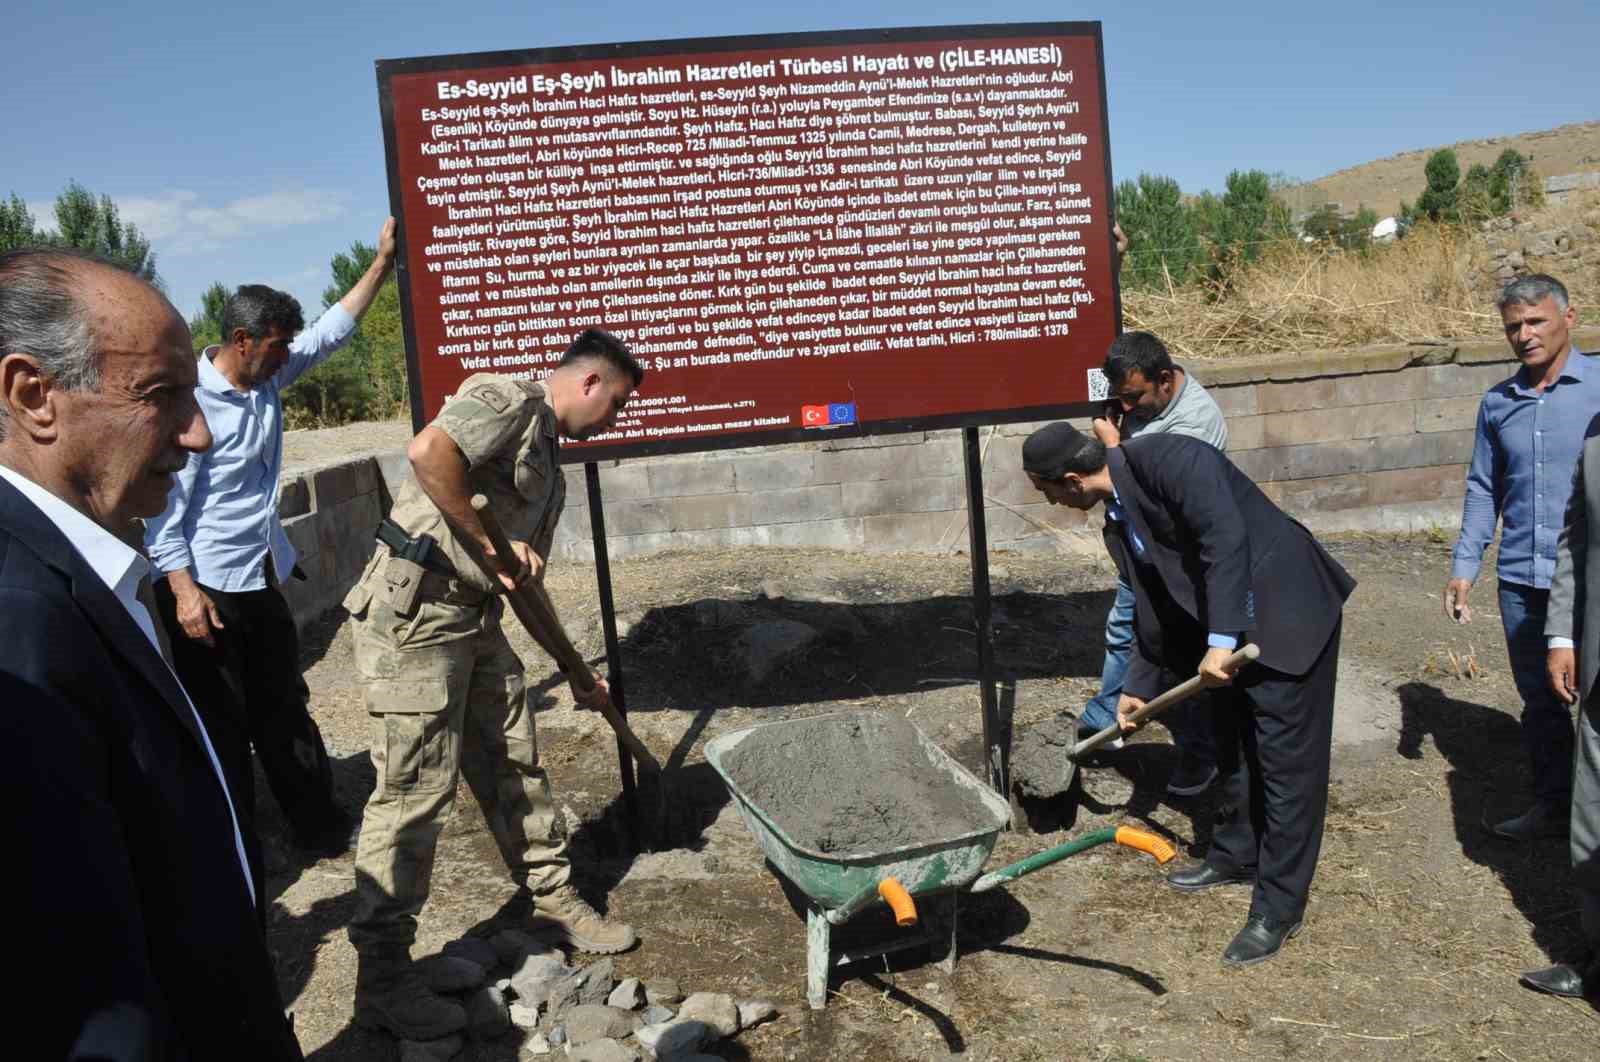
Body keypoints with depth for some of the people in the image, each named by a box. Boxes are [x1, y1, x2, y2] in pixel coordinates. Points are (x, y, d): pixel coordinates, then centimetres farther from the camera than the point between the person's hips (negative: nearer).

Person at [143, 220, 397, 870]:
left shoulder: (268, 380, 4)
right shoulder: (192, 403, -19)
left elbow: (331, 331, 12)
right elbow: (163, 506, -18)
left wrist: (383, 261, 9)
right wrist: (184, 590, -21)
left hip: (263, 581, 8)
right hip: (206, 589, -8)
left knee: (285, 713, 18)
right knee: (222, 729, 3)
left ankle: (319, 826, 31)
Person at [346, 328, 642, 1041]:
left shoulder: (549, 463, 22)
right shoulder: (511, 400, -7)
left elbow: (529, 583, 27)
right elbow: (429, 451, -28)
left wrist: (579, 675, 31)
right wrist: (490, 545, -18)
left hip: (476, 621, 10)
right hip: (415, 612, -10)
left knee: (515, 766, 15)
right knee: (415, 790, -6)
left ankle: (552, 903, 32)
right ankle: (382, 978, 6)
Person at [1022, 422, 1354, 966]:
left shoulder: (1164, 457, -21)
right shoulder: (1118, 524, 6)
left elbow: (1226, 538, -30)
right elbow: (1154, 607, 16)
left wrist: (1220, 640, -30)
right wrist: (1139, 686, 21)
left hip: (1289, 617, -9)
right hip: (1229, 631, 9)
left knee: (1284, 761, 0)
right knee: (1231, 750, 21)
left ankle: (1279, 907, 12)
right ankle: (1236, 855, 42)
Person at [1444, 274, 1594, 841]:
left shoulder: (1593, 389, -6)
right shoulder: (1498, 403, 7)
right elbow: (1483, 490, 12)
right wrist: (1463, 566, 6)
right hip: (1521, 581, 4)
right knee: (1540, 699, 16)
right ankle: (1552, 804, 31)